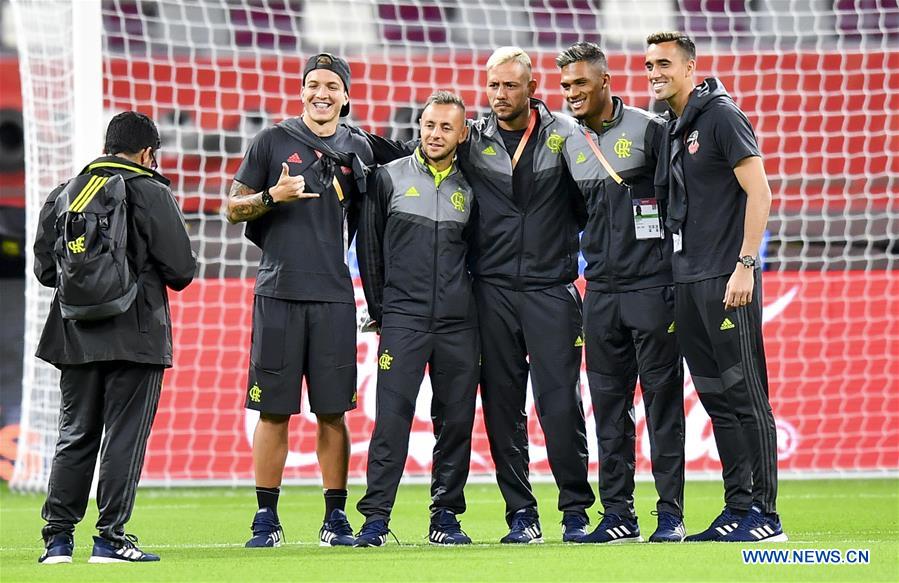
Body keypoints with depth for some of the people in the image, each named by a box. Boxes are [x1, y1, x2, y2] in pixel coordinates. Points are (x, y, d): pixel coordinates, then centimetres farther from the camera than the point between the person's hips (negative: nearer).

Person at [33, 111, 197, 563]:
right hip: (135, 335, -4)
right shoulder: (151, 194, -5)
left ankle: (57, 537, 7)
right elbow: (181, 270, -8)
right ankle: (111, 538, -3)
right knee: (125, 435, 0)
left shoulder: (63, 196, 8)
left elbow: (44, 269, 9)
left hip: (76, 335, 4)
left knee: (74, 436, 11)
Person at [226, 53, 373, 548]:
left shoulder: (358, 151, 11)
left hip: (334, 296, 1)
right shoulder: (273, 142, 5)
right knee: (274, 410, 0)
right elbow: (234, 209, 6)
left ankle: (335, 519, 7)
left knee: (332, 412, 2)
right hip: (278, 293, -1)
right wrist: (273, 196, -12)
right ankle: (266, 518, 5)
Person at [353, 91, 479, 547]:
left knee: (456, 421, 3)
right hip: (402, 319, -2)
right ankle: (375, 518, -9)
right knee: (392, 417, -10)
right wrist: (379, 309, 8)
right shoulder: (389, 178, 4)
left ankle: (446, 517, 11)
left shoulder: (469, 188, 10)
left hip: (458, 323, 3)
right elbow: (370, 248, 9)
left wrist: (469, 306, 12)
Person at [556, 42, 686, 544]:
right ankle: (618, 514, 10)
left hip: (652, 288, -6)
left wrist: (677, 278, -8)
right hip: (601, 291, 6)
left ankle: (671, 513, -1)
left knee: (662, 399, -3)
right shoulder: (571, 144, 12)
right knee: (609, 406, 6)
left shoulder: (649, 130, -5)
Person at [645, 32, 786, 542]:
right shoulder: (673, 131, 17)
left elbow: (759, 192, -13)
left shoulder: (721, 116, -8)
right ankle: (737, 509, 13)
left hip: (727, 281, -9)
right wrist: (679, 278, 15)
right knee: (716, 398, 9)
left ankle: (766, 514, -5)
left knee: (747, 396, -7)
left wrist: (745, 265, -19)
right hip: (687, 281, 9)